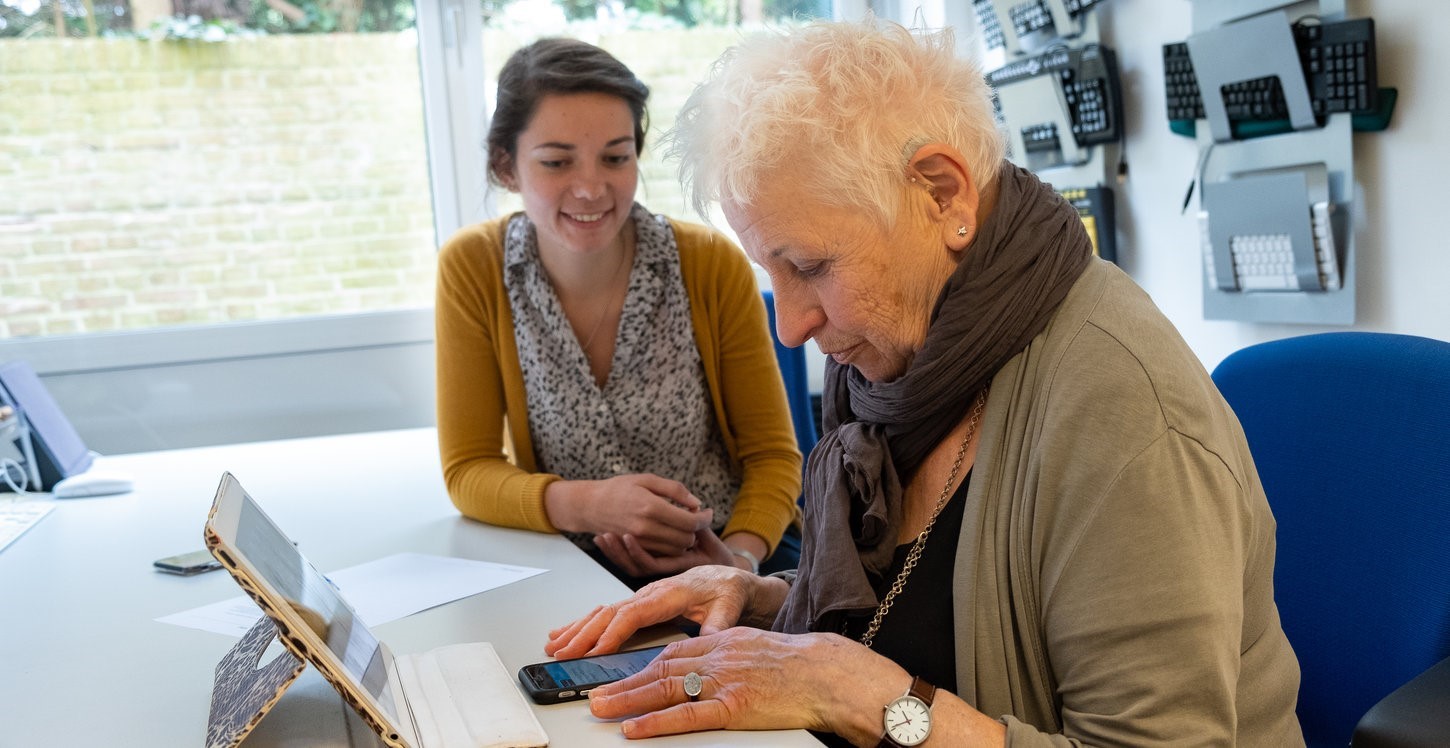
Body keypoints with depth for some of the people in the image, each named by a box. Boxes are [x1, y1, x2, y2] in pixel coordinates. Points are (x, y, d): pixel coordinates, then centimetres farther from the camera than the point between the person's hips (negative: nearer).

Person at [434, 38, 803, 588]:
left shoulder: (714, 265, -7)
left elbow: (771, 454, 0)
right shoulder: (472, 270, -6)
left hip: (723, 552, 0)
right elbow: (467, 470, -3)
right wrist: (587, 504, -23)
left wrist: (741, 557, -21)